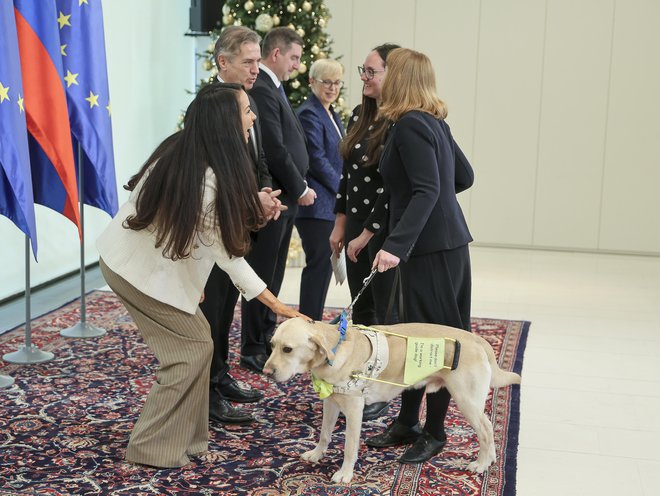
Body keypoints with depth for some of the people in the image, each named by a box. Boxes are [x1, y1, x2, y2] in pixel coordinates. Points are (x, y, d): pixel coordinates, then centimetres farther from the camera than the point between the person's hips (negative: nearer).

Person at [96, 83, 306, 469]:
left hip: (144, 259, 9)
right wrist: (276, 304, -18)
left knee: (194, 338, 12)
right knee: (193, 346, -1)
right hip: (144, 271, -9)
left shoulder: (181, 150, -2)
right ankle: (155, 448, 7)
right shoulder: (208, 180, -28)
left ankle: (182, 435, 20)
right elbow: (226, 252, -22)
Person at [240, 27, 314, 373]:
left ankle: (265, 339, 28)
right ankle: (253, 351, 10)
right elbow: (274, 149, -21)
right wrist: (300, 189, -11)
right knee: (262, 276, 0)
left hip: (283, 197, 10)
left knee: (271, 276, 16)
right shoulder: (261, 89, -16)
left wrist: (298, 187, 7)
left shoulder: (271, 88, 16)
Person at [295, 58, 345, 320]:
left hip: (331, 203, 9)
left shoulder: (331, 114, 18)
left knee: (324, 264, 11)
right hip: (316, 203, -9)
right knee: (319, 263, -6)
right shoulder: (309, 114, -12)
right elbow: (316, 160, -17)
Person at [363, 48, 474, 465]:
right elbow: (462, 176, 20)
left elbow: (426, 191, -24)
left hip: (433, 248, -10)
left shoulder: (410, 125, -14)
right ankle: (408, 423, 24)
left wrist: (397, 245, -32)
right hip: (444, 241, 10)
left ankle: (434, 433, 13)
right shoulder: (433, 121, 12)